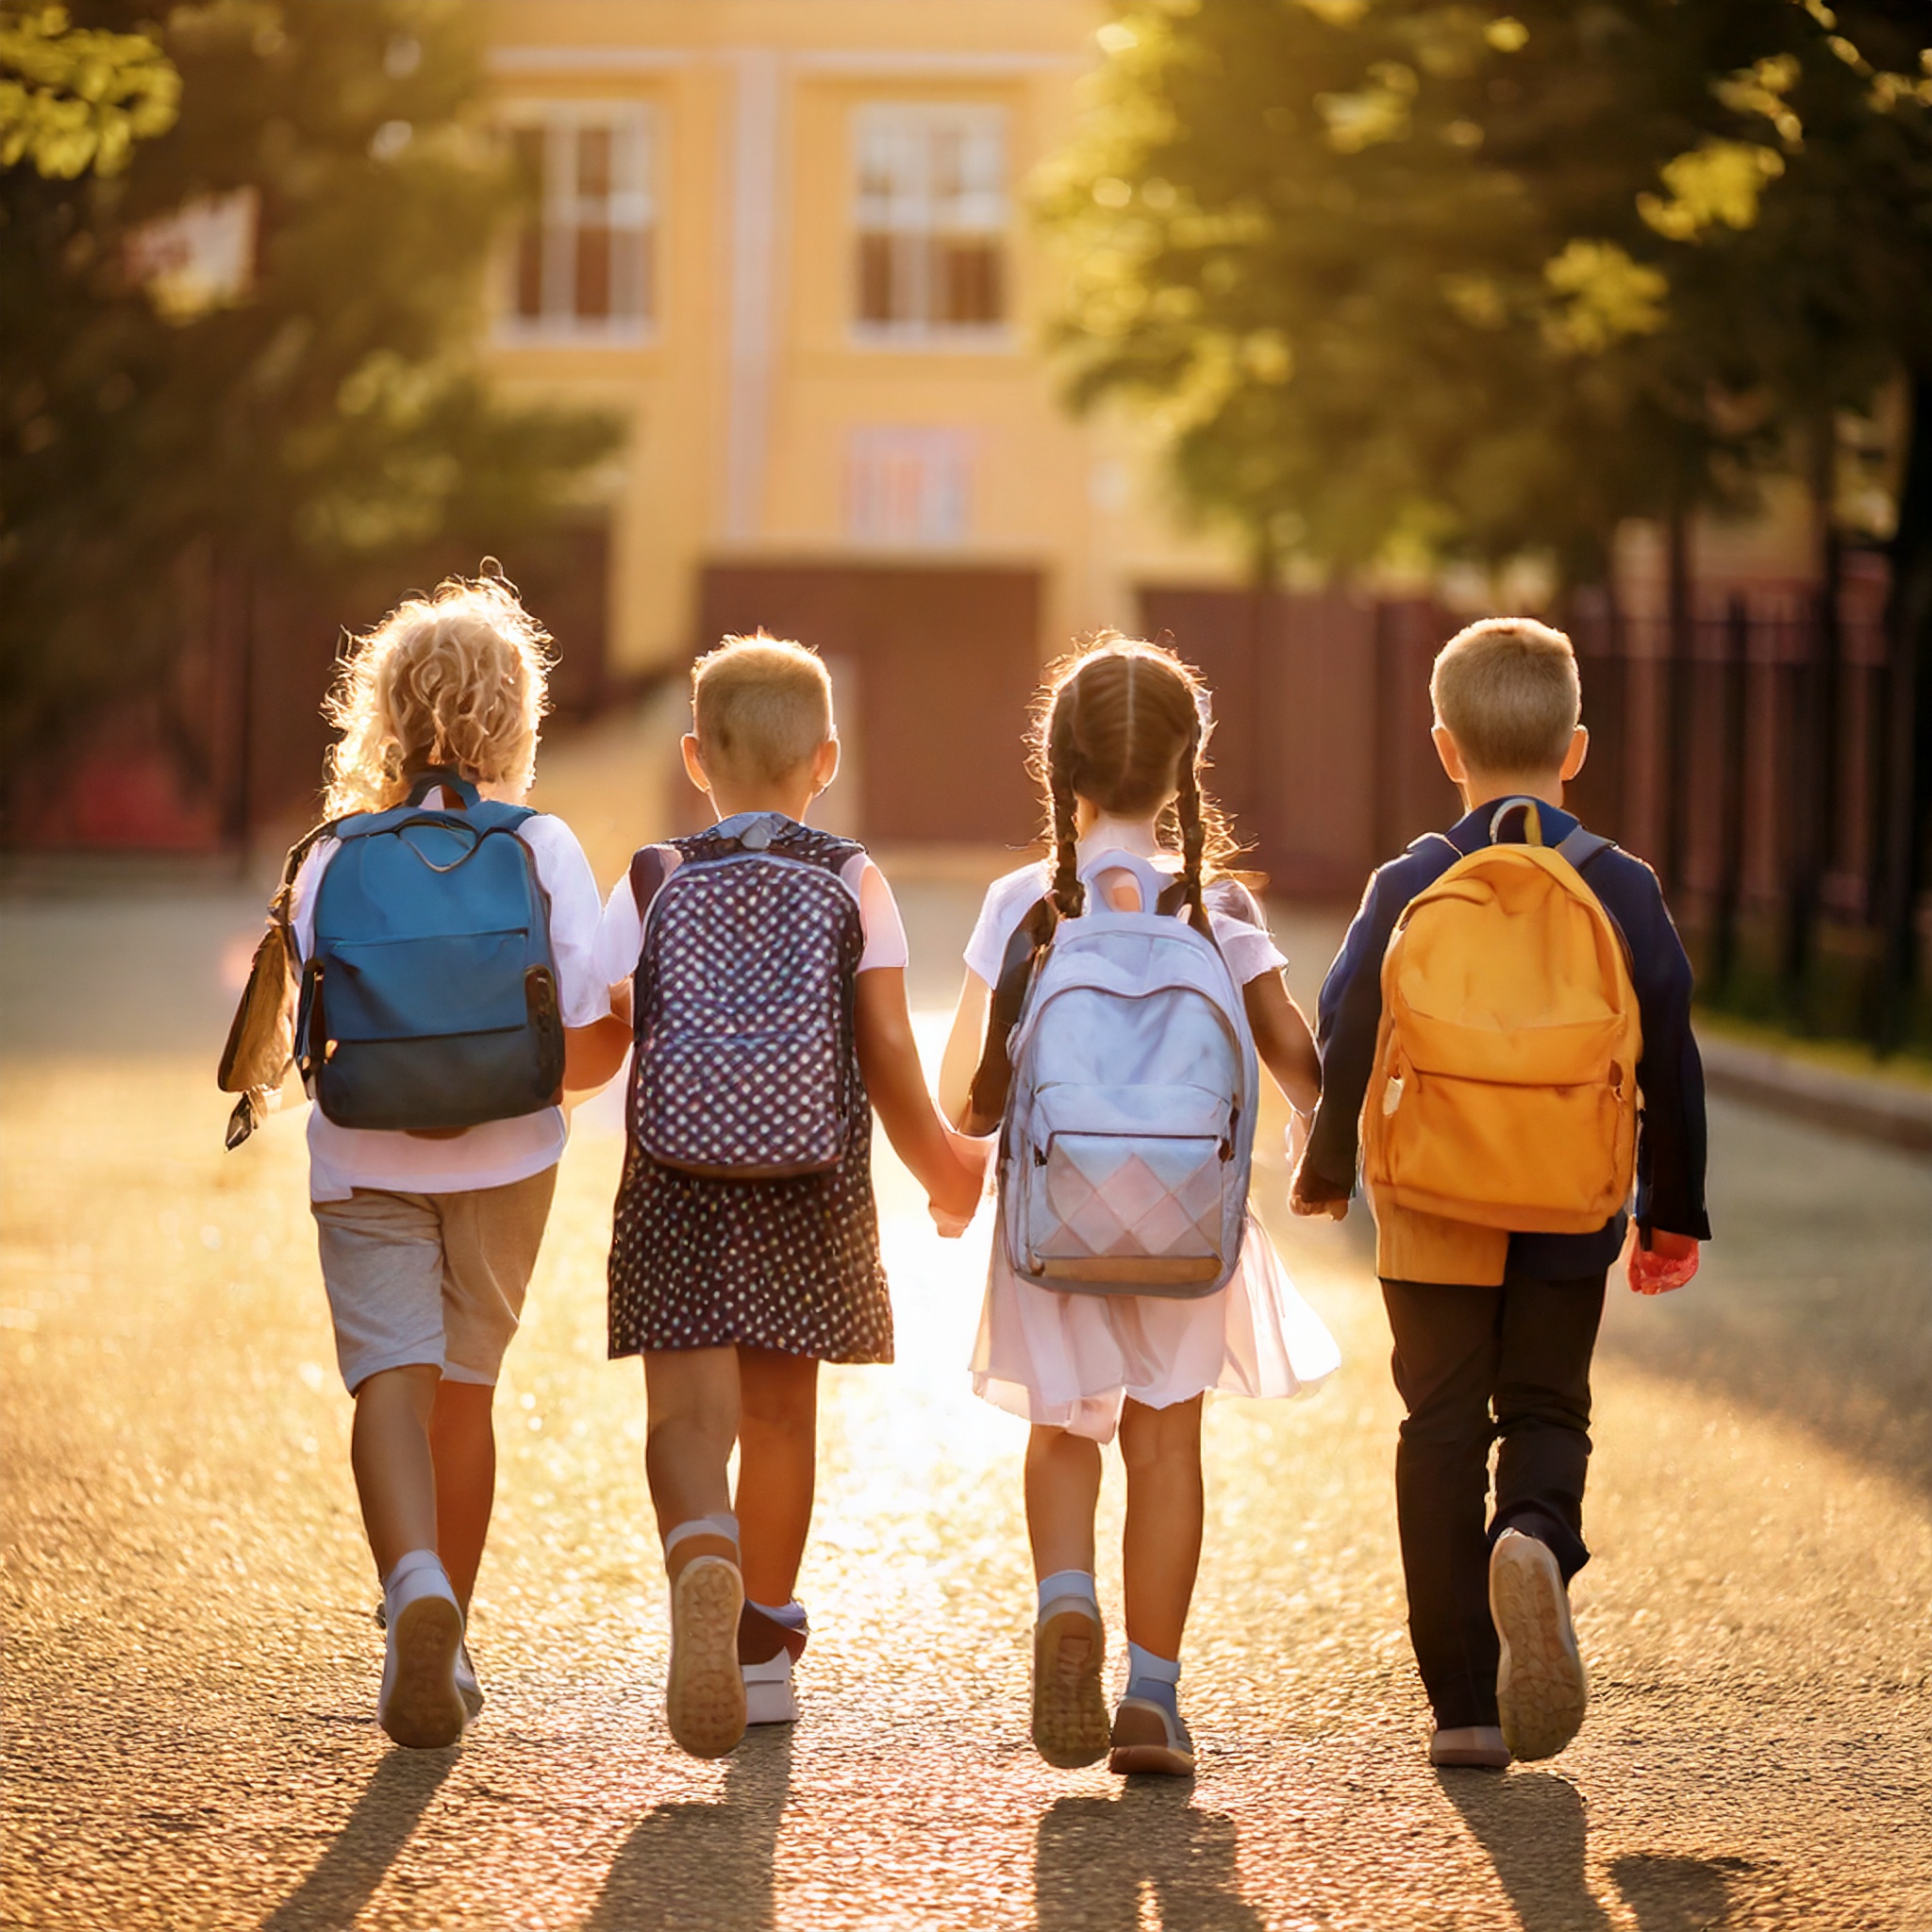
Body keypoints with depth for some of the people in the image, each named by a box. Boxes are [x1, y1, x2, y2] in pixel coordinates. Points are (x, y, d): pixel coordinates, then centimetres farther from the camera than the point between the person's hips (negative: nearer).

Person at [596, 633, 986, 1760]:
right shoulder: (853, 885, 0)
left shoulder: (652, 885, 1)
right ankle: (764, 1650, 24)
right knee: (781, 1415, 13)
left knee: (689, 1412, -5)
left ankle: (702, 1555, -37)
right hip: (810, 1194, 1)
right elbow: (889, 1051, -3)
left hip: (676, 1187, -1)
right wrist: (938, 1161, 13)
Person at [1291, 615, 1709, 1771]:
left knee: (1443, 1430, 7)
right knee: (1547, 1411, 14)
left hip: (1434, 1217, 0)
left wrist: (1325, 1173, 14)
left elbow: (1345, 1045, -3)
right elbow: (1670, 1061, 1)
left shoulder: (1410, 888, -4)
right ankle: (1538, 1543, -22)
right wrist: (1674, 1213, 12)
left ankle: (1465, 1704, 6)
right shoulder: (1621, 889, -2)